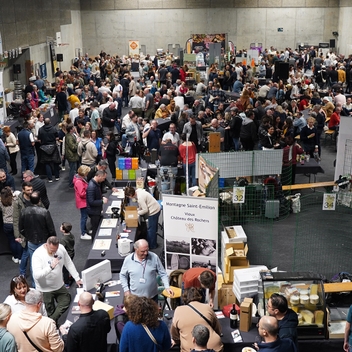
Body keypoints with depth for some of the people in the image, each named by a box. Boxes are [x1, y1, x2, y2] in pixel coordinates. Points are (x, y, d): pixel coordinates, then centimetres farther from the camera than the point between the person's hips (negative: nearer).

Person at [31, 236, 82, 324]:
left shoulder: (61, 248, -10)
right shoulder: (37, 254, -26)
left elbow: (69, 263, 4)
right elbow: (36, 275, -33)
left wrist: (77, 278, 3)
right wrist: (51, 267, -43)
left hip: (59, 286, 5)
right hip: (45, 289, -5)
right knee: (50, 313, 7)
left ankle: (52, 321, 30)